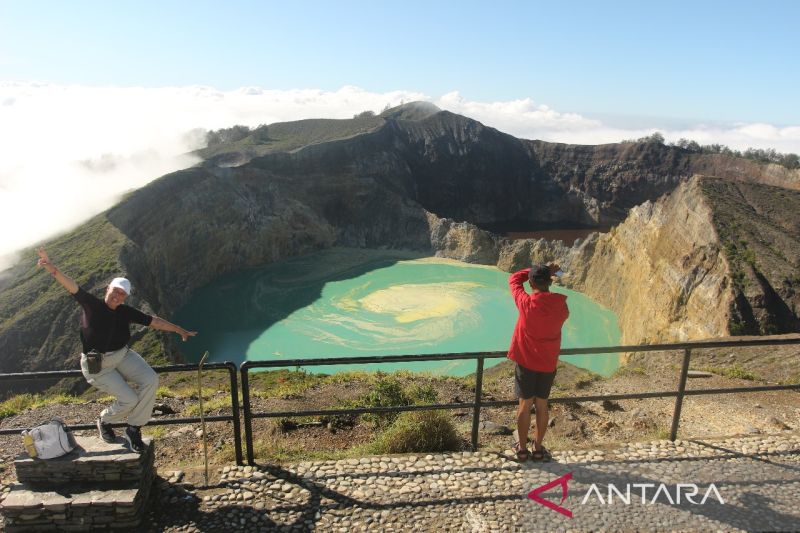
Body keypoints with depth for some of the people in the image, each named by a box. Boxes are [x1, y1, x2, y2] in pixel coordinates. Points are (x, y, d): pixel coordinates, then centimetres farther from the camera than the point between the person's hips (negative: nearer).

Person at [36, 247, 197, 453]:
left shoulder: (126, 312, 2)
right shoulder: (92, 305, -9)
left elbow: (154, 321, 7)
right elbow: (72, 287, -24)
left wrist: (179, 330, 9)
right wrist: (53, 270, -41)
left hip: (122, 355, 5)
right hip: (97, 365, -5)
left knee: (150, 380, -20)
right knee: (129, 399, -18)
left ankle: (133, 430, -4)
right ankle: (105, 421, 20)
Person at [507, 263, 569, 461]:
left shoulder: (526, 303, -20)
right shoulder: (561, 306, -10)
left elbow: (514, 279, -3)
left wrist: (540, 271, -1)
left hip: (526, 362, -3)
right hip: (549, 363, 3)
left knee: (525, 405, 10)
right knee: (542, 405, 16)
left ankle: (522, 448, 23)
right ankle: (538, 448, 28)